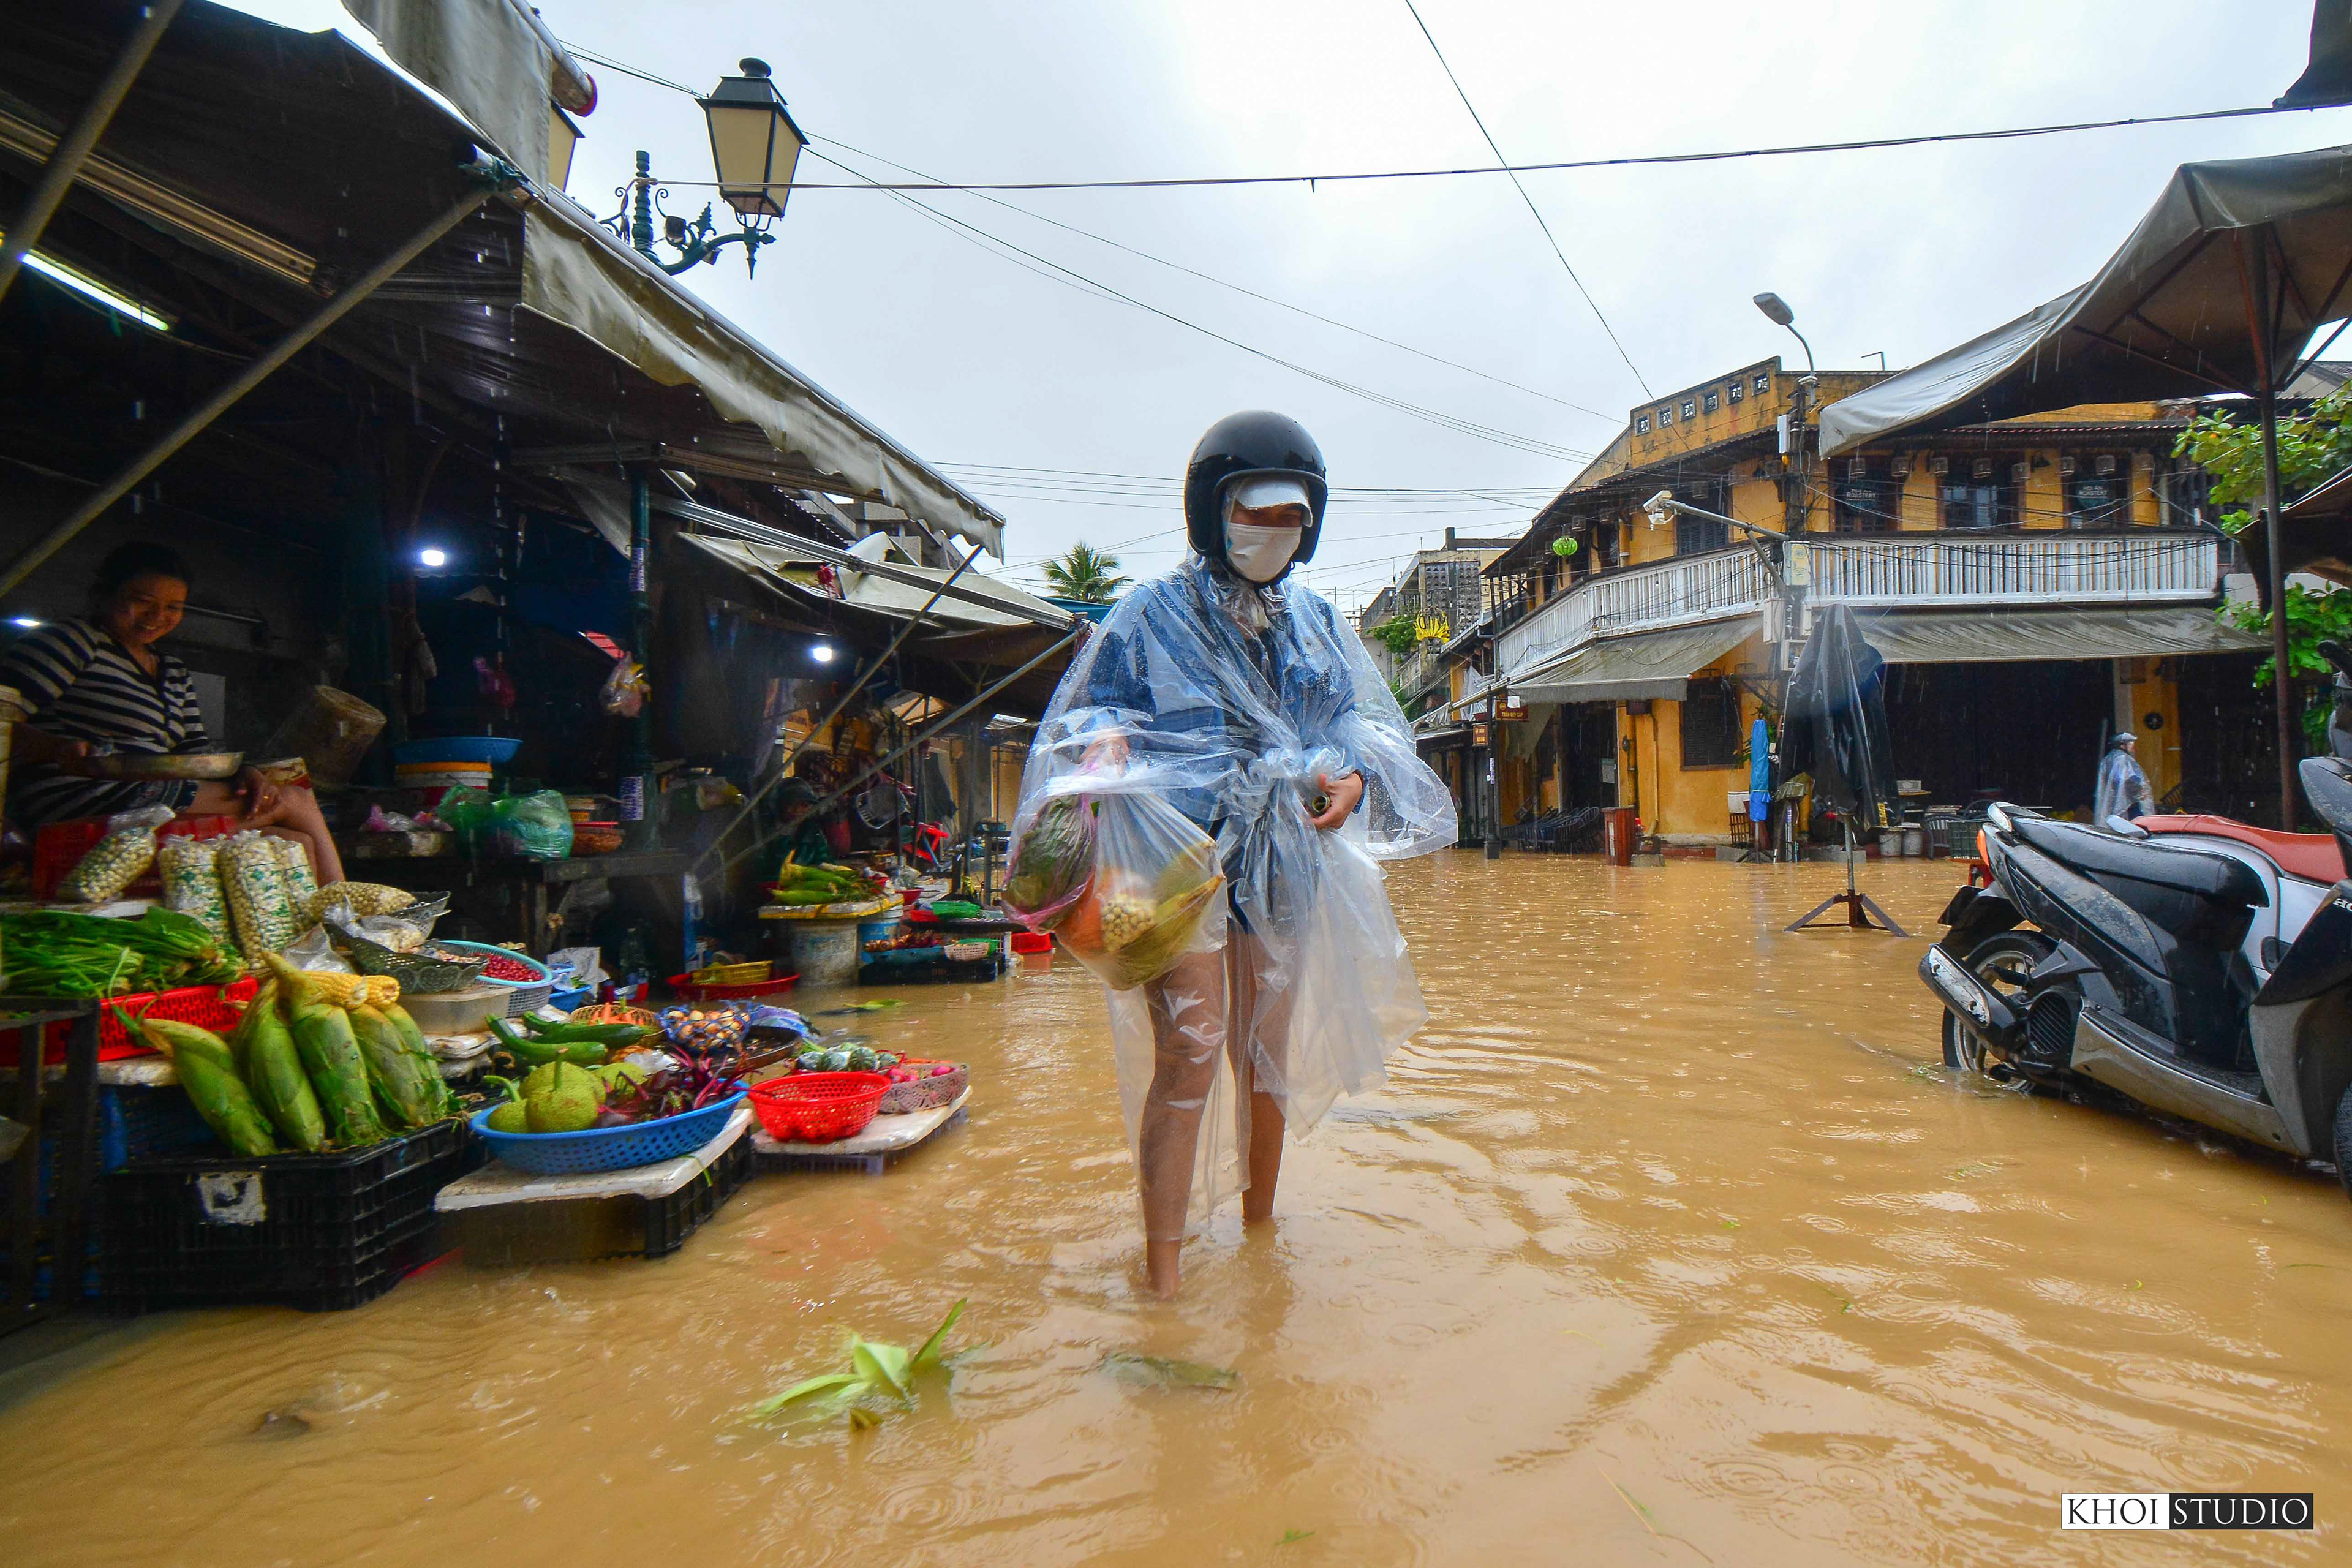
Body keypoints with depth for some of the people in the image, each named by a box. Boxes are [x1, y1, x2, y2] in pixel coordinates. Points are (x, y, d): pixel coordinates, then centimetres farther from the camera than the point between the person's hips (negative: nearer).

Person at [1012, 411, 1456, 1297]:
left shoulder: (1316, 624, 17)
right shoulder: (1152, 617, 3)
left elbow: (1363, 723, 15)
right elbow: (1093, 722, -1)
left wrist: (1351, 777, -8)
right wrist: (1107, 757, -26)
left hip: (1282, 865, 5)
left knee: (1268, 1062, 13)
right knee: (1189, 1060, -13)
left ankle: (1261, 1232, 31)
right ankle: (1162, 1277, -5)